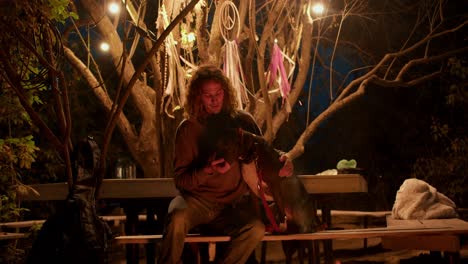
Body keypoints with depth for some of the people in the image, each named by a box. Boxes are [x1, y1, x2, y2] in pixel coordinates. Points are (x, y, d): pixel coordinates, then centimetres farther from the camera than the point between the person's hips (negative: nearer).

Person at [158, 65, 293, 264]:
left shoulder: (242, 121, 2)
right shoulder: (188, 128, -3)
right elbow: (180, 179, -5)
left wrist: (281, 160, -8)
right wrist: (208, 171, -24)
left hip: (233, 203, 2)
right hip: (198, 200, -1)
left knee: (256, 229, -29)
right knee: (178, 218, -35)